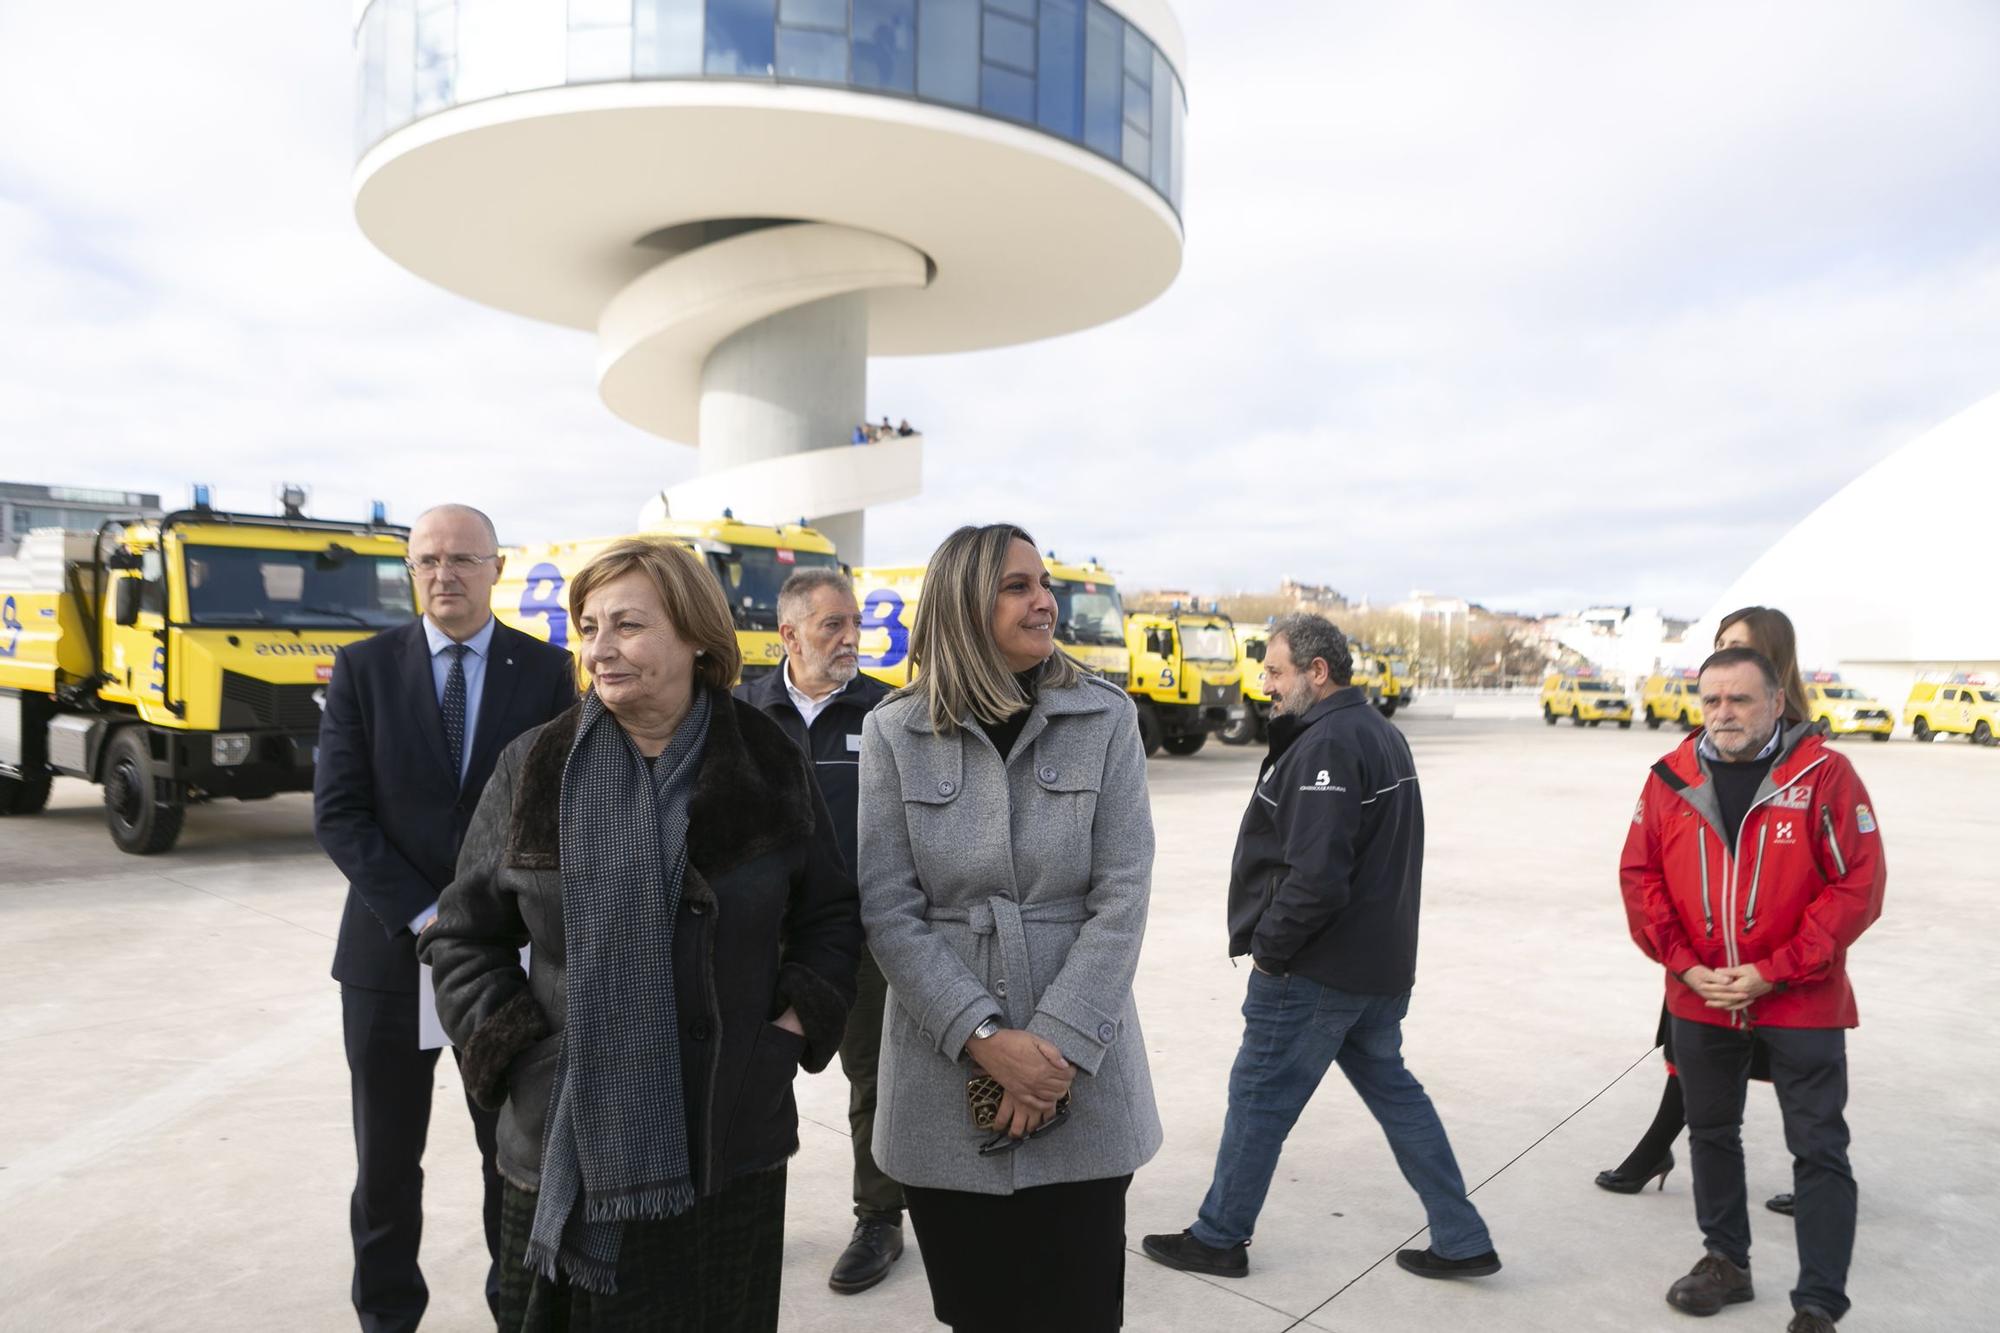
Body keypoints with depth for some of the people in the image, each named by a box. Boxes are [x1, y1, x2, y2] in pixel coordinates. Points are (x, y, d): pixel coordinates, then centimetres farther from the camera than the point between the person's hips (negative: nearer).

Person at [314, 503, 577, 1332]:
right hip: (390, 947, 1)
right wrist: (424, 917, -13)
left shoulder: (547, 671, -1)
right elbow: (338, 813, -5)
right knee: (386, 1158, 13)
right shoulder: (363, 667, 0)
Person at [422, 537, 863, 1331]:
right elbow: (465, 935, 6)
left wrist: (797, 1027, -4)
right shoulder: (535, 767, -2)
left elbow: (831, 914, 7)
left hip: (729, 1141, 0)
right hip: (566, 1142, 0)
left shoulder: (768, 762, -2)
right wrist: (510, 1050, -5)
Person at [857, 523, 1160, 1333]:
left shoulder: (1105, 720, -3)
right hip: (945, 1088, 1)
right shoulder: (894, 733, -2)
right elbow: (887, 910, -6)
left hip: (1082, 1083, 0)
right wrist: (984, 1040, -15)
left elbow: (1122, 897, -7)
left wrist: (1056, 1046, -14)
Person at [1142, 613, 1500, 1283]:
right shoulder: (1382, 733, 11)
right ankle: (1462, 1241, 25)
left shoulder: (1326, 745, -21)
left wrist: (1267, 946, -15)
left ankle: (1218, 1238, 22)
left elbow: (1314, 875, -28)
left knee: (1259, 1097, 6)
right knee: (1392, 1088, 20)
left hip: (1312, 972, -9)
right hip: (1381, 965, 9)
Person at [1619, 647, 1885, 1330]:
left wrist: (1773, 972, -16)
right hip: (1700, 1000, 4)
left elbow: (1858, 886, -14)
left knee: (1819, 1150, 4)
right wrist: (1686, 966, -8)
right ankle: (1726, 1261, 39)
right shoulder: (1672, 777, -1)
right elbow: (1639, 876, 1)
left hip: (1801, 1002, -4)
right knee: (1710, 1133, 19)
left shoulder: (1824, 774, -12)